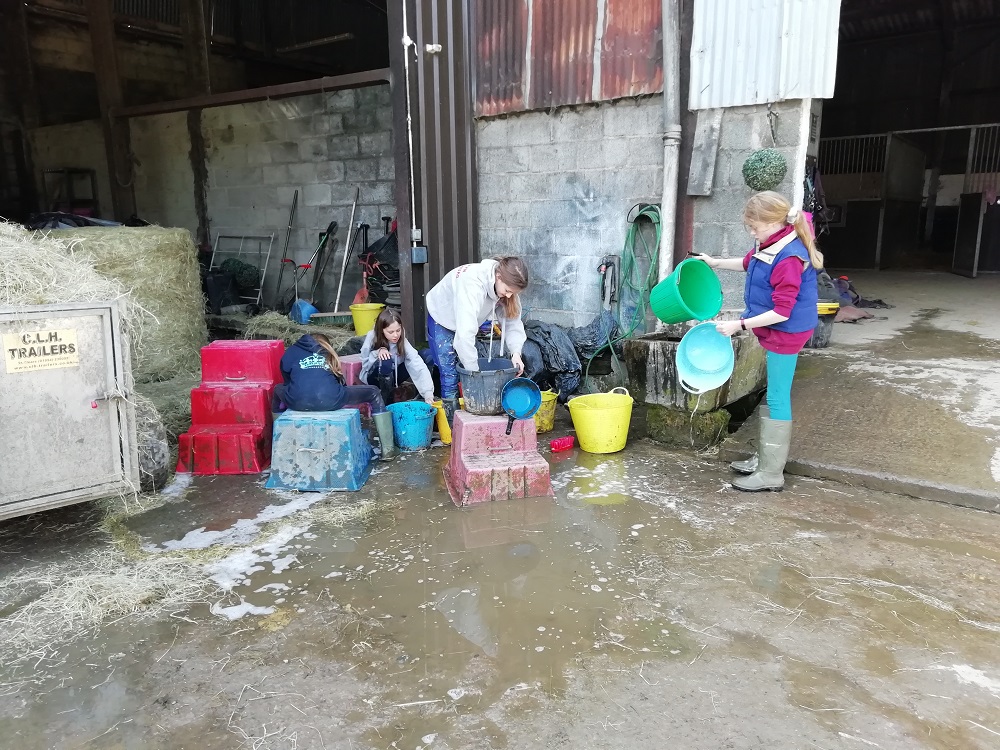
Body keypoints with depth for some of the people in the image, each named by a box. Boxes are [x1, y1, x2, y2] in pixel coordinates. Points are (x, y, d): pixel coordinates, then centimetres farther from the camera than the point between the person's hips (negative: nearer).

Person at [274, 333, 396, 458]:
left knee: (278, 389, 39)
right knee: (373, 394, 22)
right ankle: (387, 449, 13)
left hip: (296, 402, 2)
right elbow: (339, 381, 35)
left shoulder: (290, 352, 30)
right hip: (329, 401, -1)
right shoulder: (327, 353, 31)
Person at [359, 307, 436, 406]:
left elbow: (419, 367, -34)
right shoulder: (372, 337, -24)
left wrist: (428, 394, -47)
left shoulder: (402, 341, -24)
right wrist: (378, 352, -34)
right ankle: (386, 401, -18)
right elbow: (364, 362, -14)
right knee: (386, 360, -36)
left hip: (392, 376, 2)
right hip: (372, 376, -2)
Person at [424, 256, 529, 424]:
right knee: (450, 376, -9)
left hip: (468, 320, 6)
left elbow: (513, 320, -13)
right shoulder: (472, 283, -42)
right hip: (442, 318, -6)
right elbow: (465, 333, -46)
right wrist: (473, 370, -42)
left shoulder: (507, 285, -20)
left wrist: (516, 352, -29)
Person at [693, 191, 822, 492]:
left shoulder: (788, 259, -27)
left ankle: (771, 474, 8)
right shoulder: (772, 245, 1)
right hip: (776, 332, 10)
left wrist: (739, 325, -24)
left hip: (786, 333, -10)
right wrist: (716, 263, 26)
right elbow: (749, 262, 25)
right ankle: (765, 458, 33)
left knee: (777, 398, -2)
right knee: (772, 395, 18)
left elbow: (781, 313, -27)